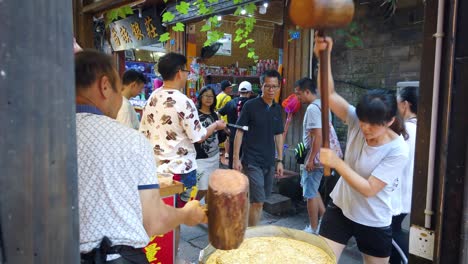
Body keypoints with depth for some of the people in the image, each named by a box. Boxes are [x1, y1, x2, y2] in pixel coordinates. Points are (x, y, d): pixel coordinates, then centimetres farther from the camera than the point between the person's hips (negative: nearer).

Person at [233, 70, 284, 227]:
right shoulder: (250, 106, -7)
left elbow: (278, 136, 14)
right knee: (258, 202, -7)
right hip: (252, 161, -5)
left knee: (258, 201, 13)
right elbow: (239, 132, -6)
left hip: (270, 162, 6)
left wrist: (280, 160, 11)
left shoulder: (277, 109, 9)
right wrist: (236, 158, -10)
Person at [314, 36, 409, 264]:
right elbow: (329, 94, -24)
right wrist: (325, 58, -37)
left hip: (374, 222, -2)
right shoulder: (357, 121, -12)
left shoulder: (398, 150, -22)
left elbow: (369, 189, -26)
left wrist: (336, 163, -31)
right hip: (340, 208, 3)